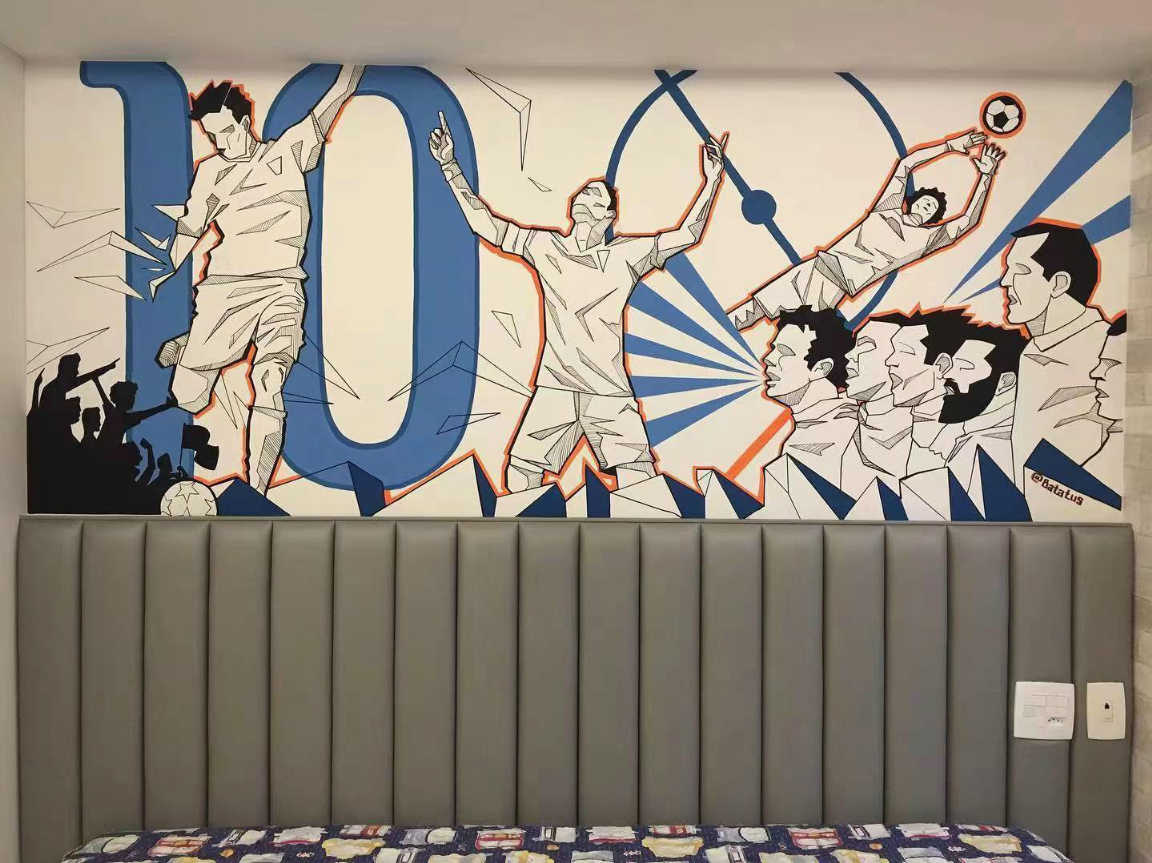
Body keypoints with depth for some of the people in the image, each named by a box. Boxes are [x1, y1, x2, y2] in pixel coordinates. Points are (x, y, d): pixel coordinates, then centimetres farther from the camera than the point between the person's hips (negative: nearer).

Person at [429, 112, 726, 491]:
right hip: (553, 388, 1)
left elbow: (686, 235, 1)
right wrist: (450, 166, 5)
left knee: (639, 482, -6)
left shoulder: (625, 256, 4)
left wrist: (711, 181, -6)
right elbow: (484, 224, 8)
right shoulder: (545, 246, 7)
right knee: (519, 477, 0)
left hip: (610, 392, -1)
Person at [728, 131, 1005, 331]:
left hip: (835, 288, -3)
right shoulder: (888, 208, 23)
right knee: (752, 310, -5)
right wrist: (951, 145, 24)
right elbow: (907, 163, 24)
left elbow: (968, 220, 13)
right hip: (818, 264, 3)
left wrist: (986, 175, 16)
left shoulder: (925, 238, 16)